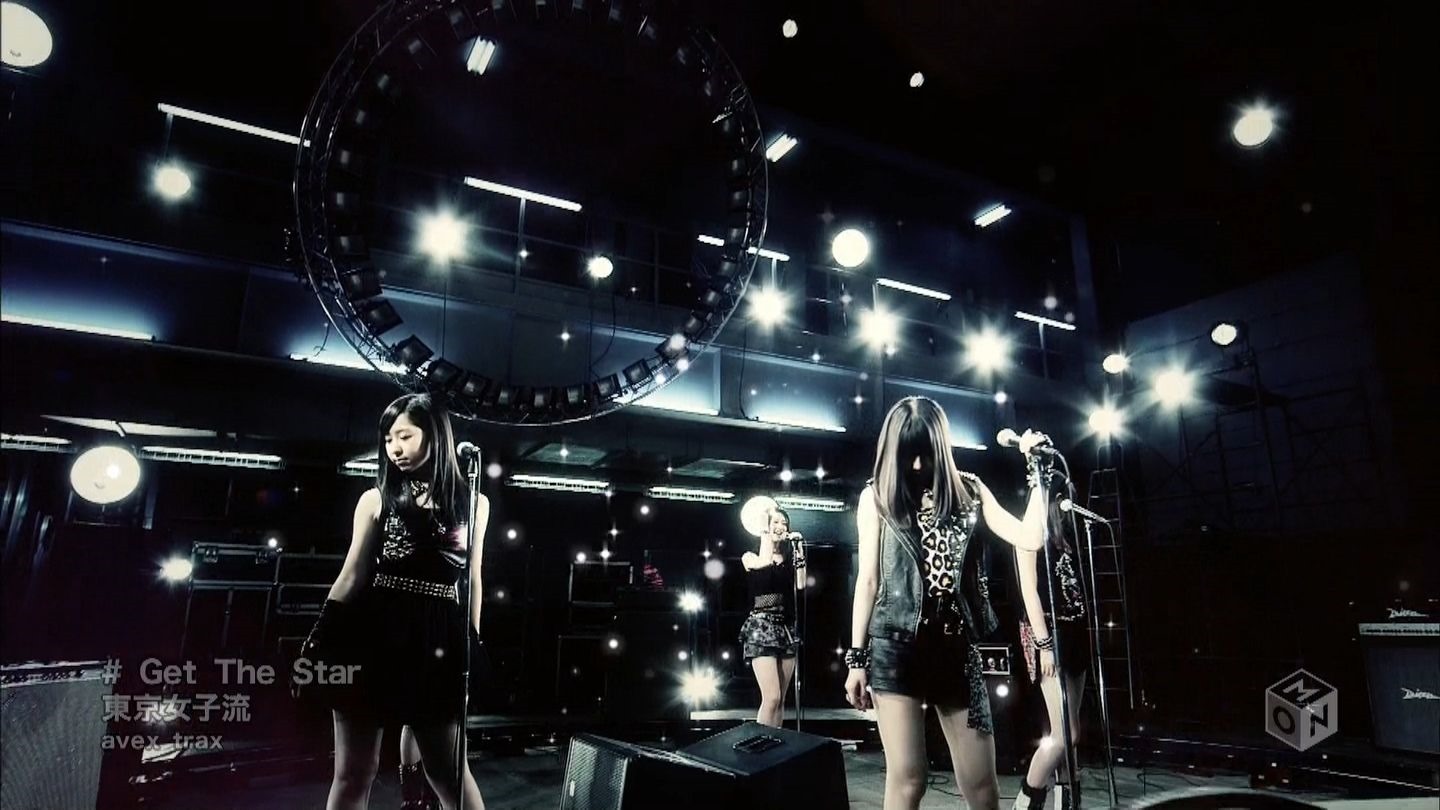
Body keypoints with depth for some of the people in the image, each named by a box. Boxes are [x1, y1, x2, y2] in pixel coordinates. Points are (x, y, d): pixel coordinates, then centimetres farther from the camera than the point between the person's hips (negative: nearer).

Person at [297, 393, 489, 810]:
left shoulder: (472, 503, 7)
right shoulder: (376, 499, 6)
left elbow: (472, 581, 11)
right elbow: (352, 575, 7)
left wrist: (472, 646, 10)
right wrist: (316, 643, 1)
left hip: (435, 641, 0)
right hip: (372, 635, 0)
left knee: (448, 771, 7)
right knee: (353, 772, 6)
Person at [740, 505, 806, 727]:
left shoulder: (789, 557, 14)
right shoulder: (750, 556, 3)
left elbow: (800, 585, 0)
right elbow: (764, 564, -19)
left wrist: (798, 550, 3)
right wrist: (765, 532, -7)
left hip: (787, 628, 5)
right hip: (761, 626, -5)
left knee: (780, 699, 7)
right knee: (771, 698, -15)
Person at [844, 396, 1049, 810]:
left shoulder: (968, 489, 8)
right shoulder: (877, 495, 3)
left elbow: (1030, 537, 1)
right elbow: (868, 578, 4)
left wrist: (1038, 471, 1)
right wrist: (856, 658, 2)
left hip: (957, 645, 2)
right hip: (896, 645, -2)